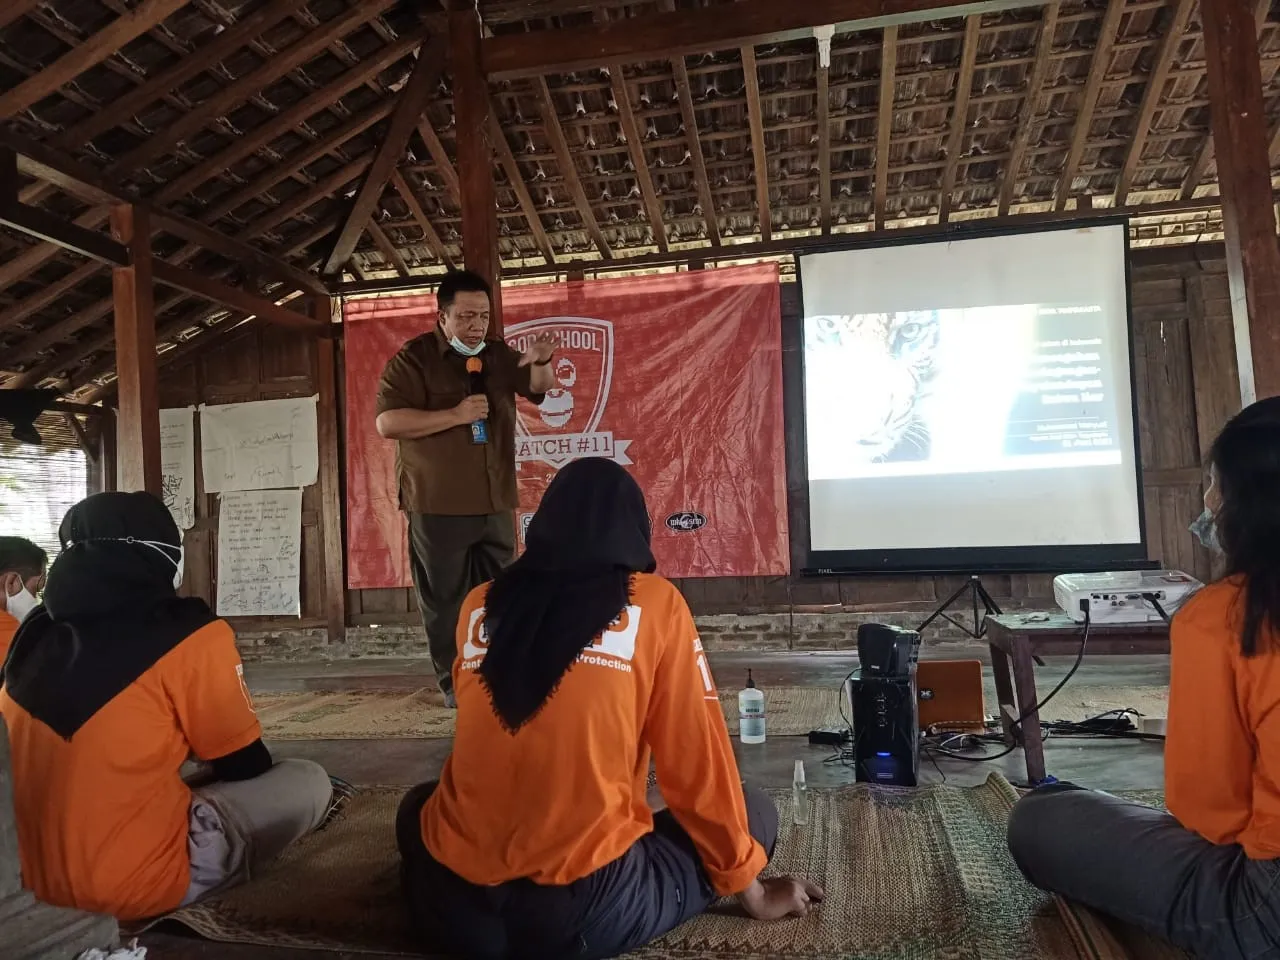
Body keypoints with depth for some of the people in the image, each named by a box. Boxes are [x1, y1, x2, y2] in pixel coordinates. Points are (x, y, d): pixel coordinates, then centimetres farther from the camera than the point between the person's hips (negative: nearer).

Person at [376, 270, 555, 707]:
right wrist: (455, 415, -22)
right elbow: (387, 422, -15)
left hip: (496, 501, 5)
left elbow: (537, 388, 9)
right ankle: (455, 683, 14)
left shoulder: (498, 353, 9)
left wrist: (541, 363, -14)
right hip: (438, 504, -5)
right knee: (446, 600, 3)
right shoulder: (413, 358, -7)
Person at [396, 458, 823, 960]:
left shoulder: (479, 605, 7)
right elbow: (699, 759, 2)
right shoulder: (655, 603, -3)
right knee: (755, 814, 16)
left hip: (451, 904, 4)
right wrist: (753, 892, 15)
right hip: (587, 909, -3)